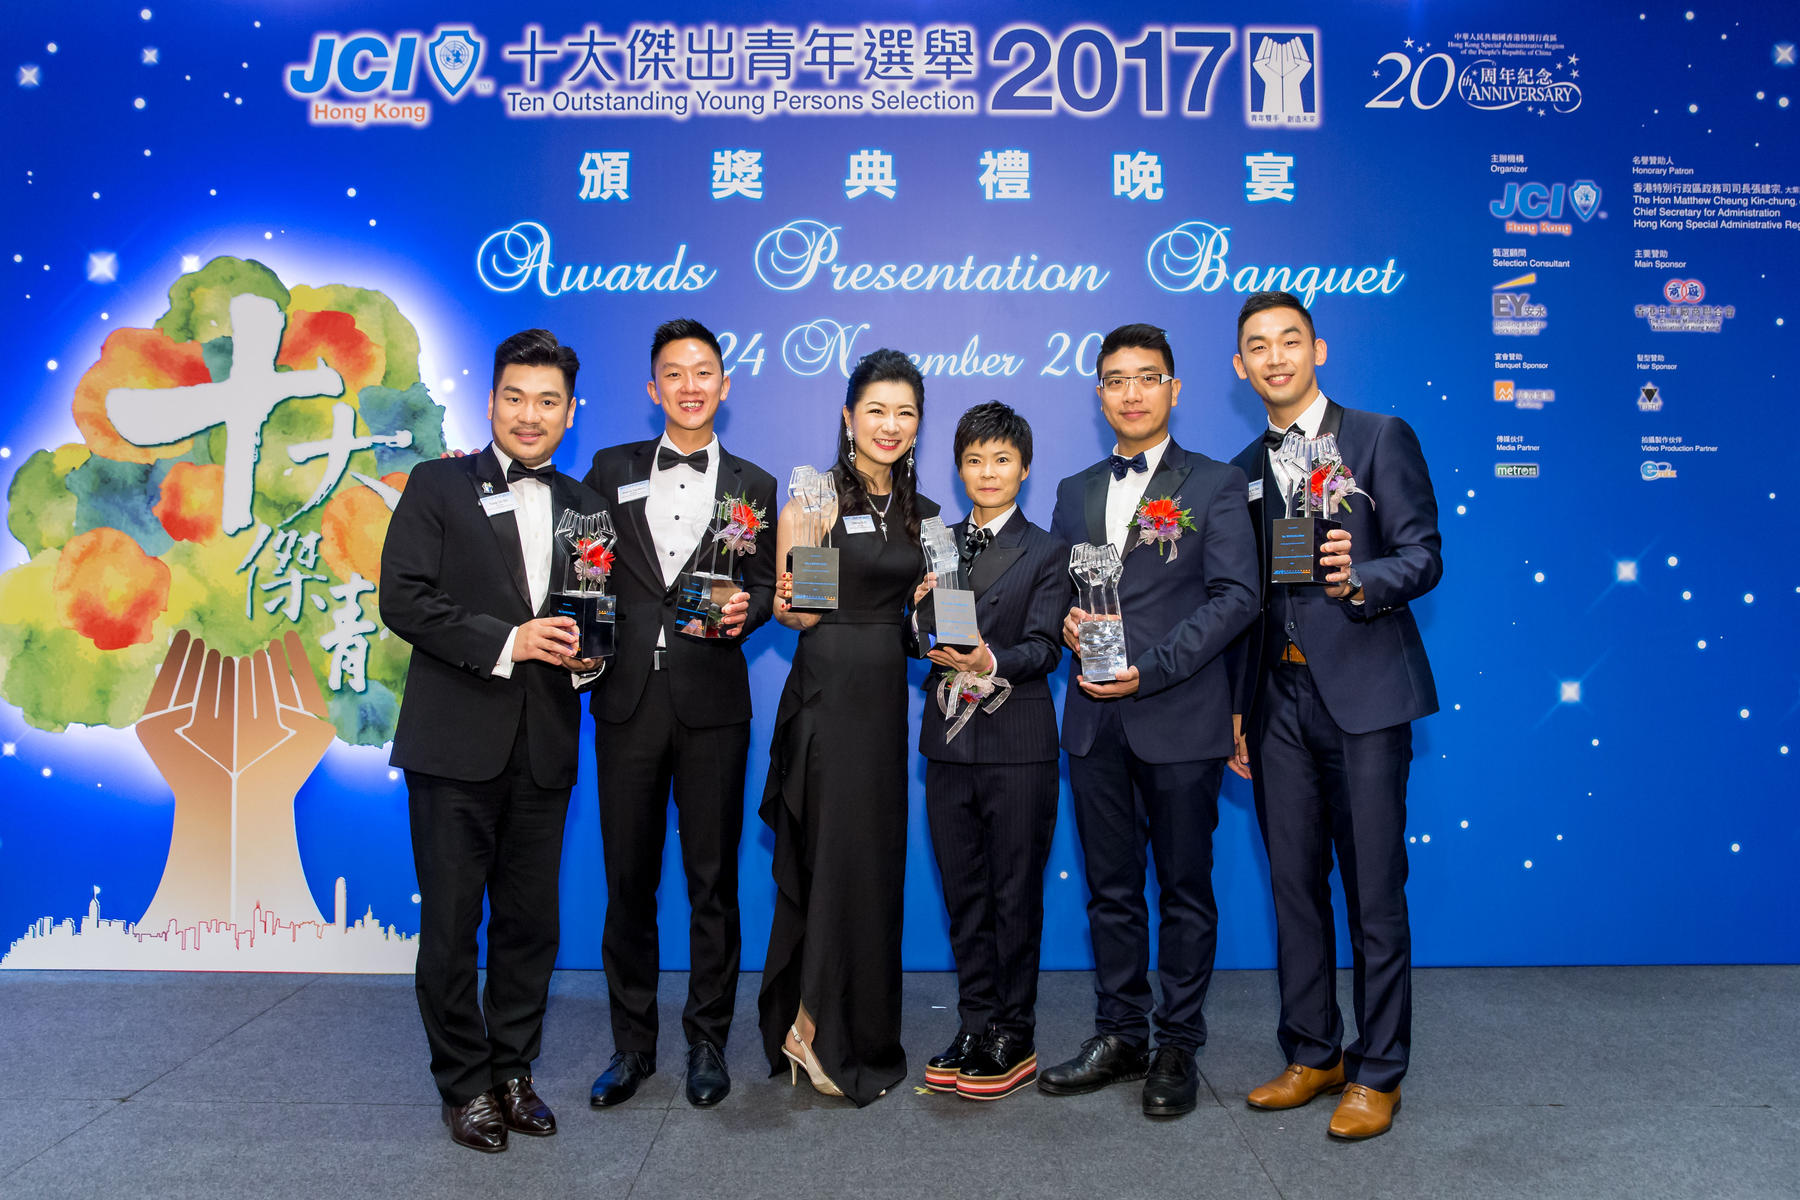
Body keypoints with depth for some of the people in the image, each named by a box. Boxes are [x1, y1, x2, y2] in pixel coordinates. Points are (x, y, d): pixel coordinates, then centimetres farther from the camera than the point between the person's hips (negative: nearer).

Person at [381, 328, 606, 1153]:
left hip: (544, 746, 4)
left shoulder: (583, 506, 12)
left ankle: (514, 1071, 28)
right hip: (456, 743, -3)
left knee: (530, 922, 11)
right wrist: (505, 642, -17)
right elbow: (403, 599, -8)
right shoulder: (437, 486, 1)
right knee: (451, 923, 5)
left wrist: (588, 657, -4)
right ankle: (465, 1084, 21)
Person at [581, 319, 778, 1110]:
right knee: (628, 878, 7)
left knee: (712, 879, 5)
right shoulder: (612, 470, 11)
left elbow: (764, 587, 8)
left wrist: (743, 610, -13)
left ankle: (707, 1040, 20)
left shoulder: (753, 485, 10)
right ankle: (632, 1043, 22)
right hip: (628, 698, 1)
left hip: (712, 702, -1)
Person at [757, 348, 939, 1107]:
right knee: (833, 859, -4)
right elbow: (788, 607, -3)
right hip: (825, 692, -6)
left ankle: (858, 1033, 25)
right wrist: (786, 606, -22)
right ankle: (818, 1034, 12)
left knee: (879, 861, 10)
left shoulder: (921, 515, 14)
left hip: (887, 695, 6)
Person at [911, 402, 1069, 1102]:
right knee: (963, 894, 11)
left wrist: (990, 662, -27)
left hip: (1017, 746, -4)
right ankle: (975, 1028, 22)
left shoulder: (1047, 553, 3)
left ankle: (1015, 1038, 15)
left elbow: (1044, 648, -9)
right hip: (949, 742, 4)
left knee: (1016, 894, 3)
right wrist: (919, 611, -11)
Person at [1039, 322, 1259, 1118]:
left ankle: (1179, 1046, 20)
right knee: (1110, 889, 12)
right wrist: (1067, 621, -6)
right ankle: (1120, 1036, 25)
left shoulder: (1216, 485, 1)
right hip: (1095, 720, 4)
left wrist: (1151, 667, -17)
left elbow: (1236, 596, -8)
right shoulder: (1075, 492, 16)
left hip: (1178, 717, -4)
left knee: (1185, 889, 6)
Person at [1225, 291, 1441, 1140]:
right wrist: (1237, 708, 13)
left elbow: (1424, 554, -5)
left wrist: (1362, 579, -26)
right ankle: (1312, 1055, 22)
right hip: (1278, 702, 5)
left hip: (1362, 693, -5)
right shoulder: (1243, 472, 17)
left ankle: (1377, 1073, 12)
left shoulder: (1380, 438, 2)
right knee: (1295, 887, 9)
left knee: (1375, 893, 0)